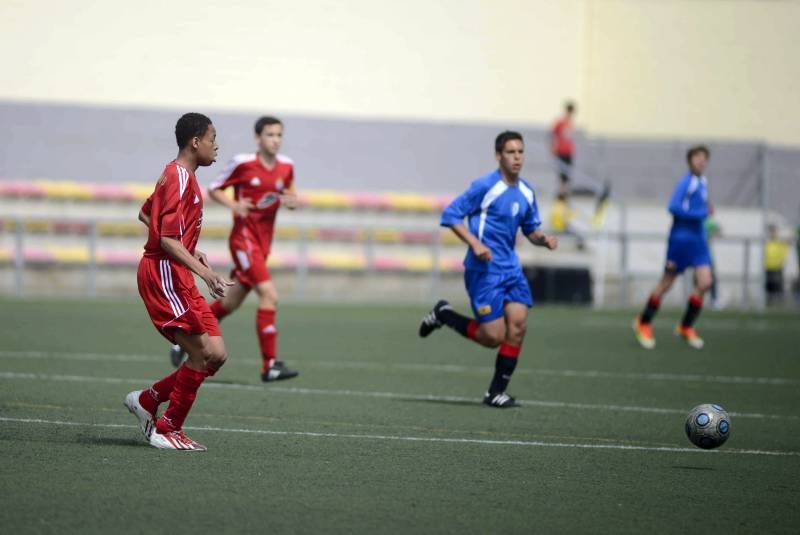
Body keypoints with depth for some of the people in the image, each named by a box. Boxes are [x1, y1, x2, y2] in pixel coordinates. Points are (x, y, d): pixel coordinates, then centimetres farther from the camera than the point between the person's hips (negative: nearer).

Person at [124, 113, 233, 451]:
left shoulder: (174, 175, 17)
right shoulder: (181, 180, -14)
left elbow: (145, 214, 31)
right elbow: (168, 240, -21)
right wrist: (205, 274, -26)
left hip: (177, 278, 10)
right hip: (165, 274, -10)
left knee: (215, 355, 4)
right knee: (205, 354, -12)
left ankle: (147, 401, 14)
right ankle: (168, 430, -2)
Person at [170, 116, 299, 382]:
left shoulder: (286, 167, 4)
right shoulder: (243, 163, -10)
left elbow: (290, 196, 18)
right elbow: (213, 189, -1)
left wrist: (291, 201, -6)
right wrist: (234, 205, -19)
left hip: (263, 242, 7)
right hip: (244, 237, -7)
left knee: (231, 302, 14)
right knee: (269, 294, -20)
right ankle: (270, 365, -17)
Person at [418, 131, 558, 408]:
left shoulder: (526, 192, 9)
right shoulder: (485, 187, -13)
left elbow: (530, 229, 21)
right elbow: (450, 214, -11)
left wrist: (543, 239, -2)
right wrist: (475, 243, -21)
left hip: (510, 268, 7)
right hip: (484, 269, -7)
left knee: (518, 324, -7)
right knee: (493, 336, -8)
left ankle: (497, 391, 4)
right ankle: (444, 315, 17)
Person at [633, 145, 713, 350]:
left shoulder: (703, 181, 9)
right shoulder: (687, 181, -15)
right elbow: (674, 207, -25)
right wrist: (700, 213, -23)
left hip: (698, 238, 7)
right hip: (681, 238, -7)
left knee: (705, 282, -4)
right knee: (666, 283, 3)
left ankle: (686, 327, 11)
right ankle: (643, 323, 21)